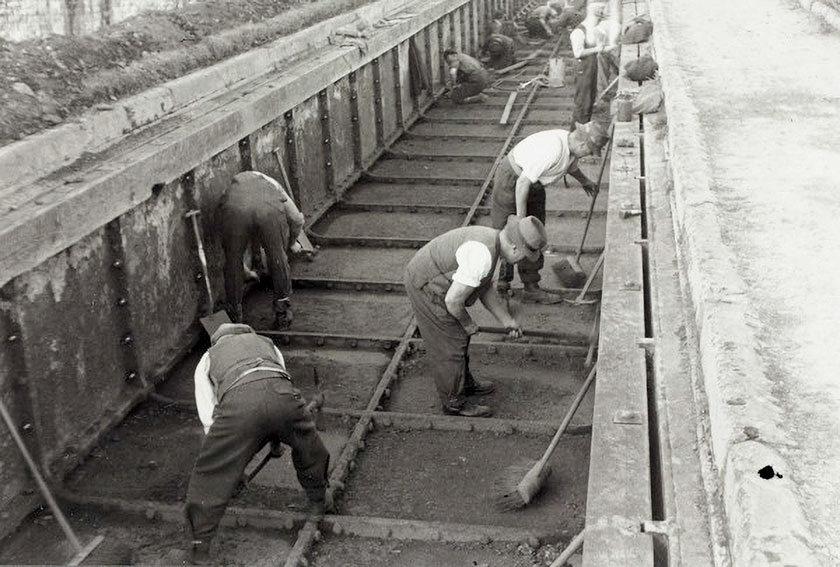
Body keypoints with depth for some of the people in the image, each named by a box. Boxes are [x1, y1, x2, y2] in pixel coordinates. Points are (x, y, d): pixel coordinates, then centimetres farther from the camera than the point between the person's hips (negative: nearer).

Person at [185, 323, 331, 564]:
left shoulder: (209, 358, 36)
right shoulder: (266, 343, 42)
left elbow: (208, 416, 29)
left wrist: (232, 460, 37)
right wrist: (277, 436, 54)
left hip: (238, 401, -2)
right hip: (281, 393, 3)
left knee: (210, 474, 15)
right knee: (308, 445, 32)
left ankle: (200, 545, 18)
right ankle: (319, 500, 50)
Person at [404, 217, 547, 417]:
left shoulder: (489, 240, 3)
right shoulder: (482, 257, -29)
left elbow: (485, 288, 13)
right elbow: (453, 299, -25)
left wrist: (507, 320, 15)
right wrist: (467, 323, -7)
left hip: (427, 278, 10)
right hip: (429, 293, -10)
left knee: (458, 335, 25)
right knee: (448, 347, 6)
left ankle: (464, 383, 44)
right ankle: (454, 402, 24)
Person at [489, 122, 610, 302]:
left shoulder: (570, 142, -3)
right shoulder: (552, 150, -32)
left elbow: (571, 165, 23)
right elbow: (523, 182, -30)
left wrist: (584, 181, 41)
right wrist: (521, 218, -25)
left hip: (533, 185, 9)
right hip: (511, 182, -9)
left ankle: (531, 288, 9)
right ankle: (502, 280, 14)